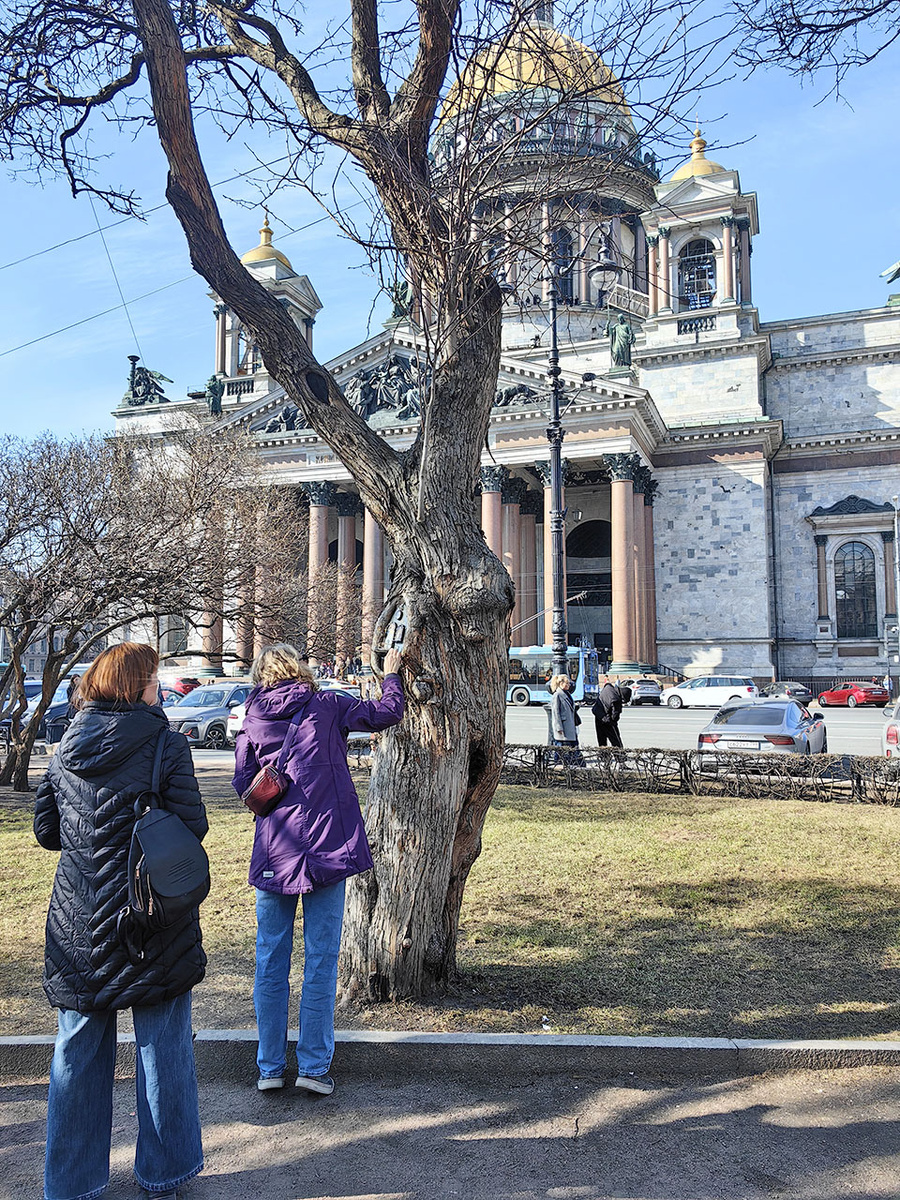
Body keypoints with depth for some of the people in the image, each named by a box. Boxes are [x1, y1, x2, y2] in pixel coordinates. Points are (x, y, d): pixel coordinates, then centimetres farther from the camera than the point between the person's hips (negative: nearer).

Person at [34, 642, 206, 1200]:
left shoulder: (68, 748, 2)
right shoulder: (165, 744, -13)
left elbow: (46, 830, 6)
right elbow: (193, 825, -13)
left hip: (78, 925, 4)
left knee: (78, 1051, 16)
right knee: (163, 1048, 12)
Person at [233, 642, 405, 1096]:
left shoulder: (253, 722, 5)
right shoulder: (327, 706, -1)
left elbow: (243, 785, 7)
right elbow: (387, 712, 6)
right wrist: (391, 674, 21)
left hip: (273, 854, 2)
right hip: (326, 849, -2)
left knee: (270, 962, 12)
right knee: (320, 961, 5)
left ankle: (270, 1067, 19)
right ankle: (314, 1066, 10)